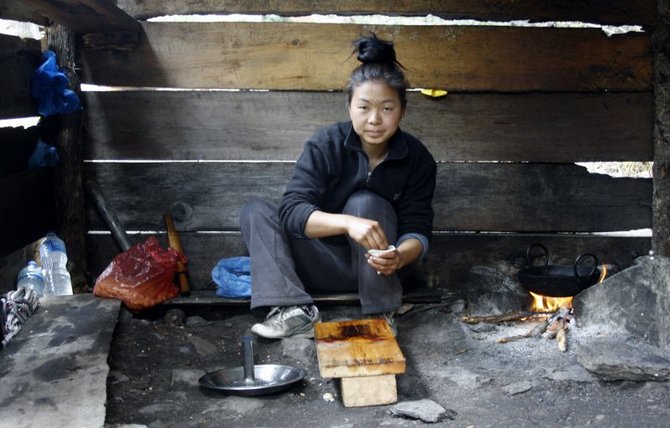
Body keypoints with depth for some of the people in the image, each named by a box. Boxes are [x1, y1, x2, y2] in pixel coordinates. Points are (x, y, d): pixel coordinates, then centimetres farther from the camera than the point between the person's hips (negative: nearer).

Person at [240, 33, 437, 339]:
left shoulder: (417, 158, -10)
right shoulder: (326, 144, -14)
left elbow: (417, 230, -12)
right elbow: (291, 211, -24)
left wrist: (399, 256, -37)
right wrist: (347, 223, -43)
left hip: (376, 268, -1)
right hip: (324, 266, 1)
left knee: (365, 203, -28)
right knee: (254, 211, -17)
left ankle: (381, 313, -21)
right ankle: (296, 312, -33)